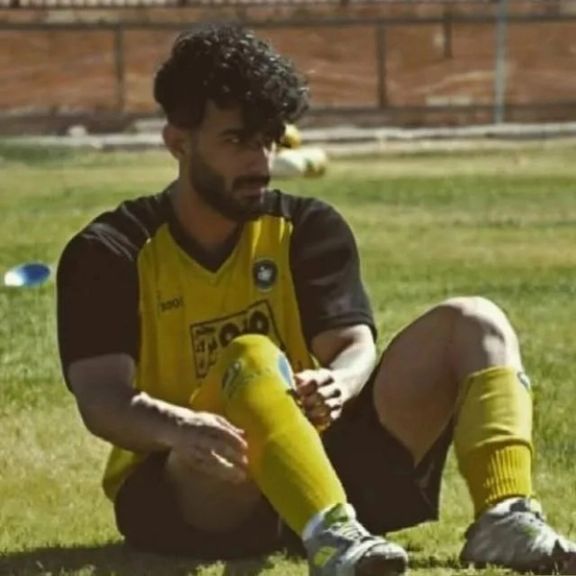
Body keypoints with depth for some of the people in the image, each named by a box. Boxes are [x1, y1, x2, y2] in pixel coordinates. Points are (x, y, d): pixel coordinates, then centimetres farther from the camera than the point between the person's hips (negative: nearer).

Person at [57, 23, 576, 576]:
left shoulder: (308, 229, 8)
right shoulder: (110, 252, -4)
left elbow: (355, 344, -5)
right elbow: (101, 397, -17)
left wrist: (337, 383, -32)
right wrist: (178, 429, -41)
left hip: (325, 461, 5)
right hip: (181, 493, -4)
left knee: (471, 322, -10)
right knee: (252, 360, -35)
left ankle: (505, 519, -33)